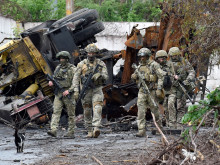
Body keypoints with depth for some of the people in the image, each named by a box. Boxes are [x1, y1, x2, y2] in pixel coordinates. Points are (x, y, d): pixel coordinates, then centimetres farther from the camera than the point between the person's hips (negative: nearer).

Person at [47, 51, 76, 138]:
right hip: (58, 94, 4)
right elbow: (54, 77, 24)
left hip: (68, 94, -4)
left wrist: (69, 90, -21)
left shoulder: (72, 69, -6)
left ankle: (70, 133, 10)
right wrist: (51, 81, 1)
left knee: (71, 114, 4)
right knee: (56, 112, -9)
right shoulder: (58, 68, 11)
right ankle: (53, 130, -19)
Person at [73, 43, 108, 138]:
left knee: (97, 108, -18)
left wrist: (100, 75, -27)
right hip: (85, 90, 1)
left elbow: (106, 77, -4)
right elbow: (76, 78, 0)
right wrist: (76, 90, -8)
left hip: (97, 90, -1)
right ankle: (89, 131, 14)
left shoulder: (101, 64, 2)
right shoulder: (82, 64, 1)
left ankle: (96, 128, -29)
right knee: (87, 111, 4)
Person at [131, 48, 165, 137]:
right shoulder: (139, 67, 14)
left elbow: (161, 76, -9)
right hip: (142, 91, 5)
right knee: (141, 111, -8)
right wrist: (134, 77, -1)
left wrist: (159, 89, -16)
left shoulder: (154, 65, -5)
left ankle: (160, 127, 27)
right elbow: (135, 78, 25)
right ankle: (142, 131, -11)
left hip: (152, 91, -5)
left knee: (155, 110, 6)